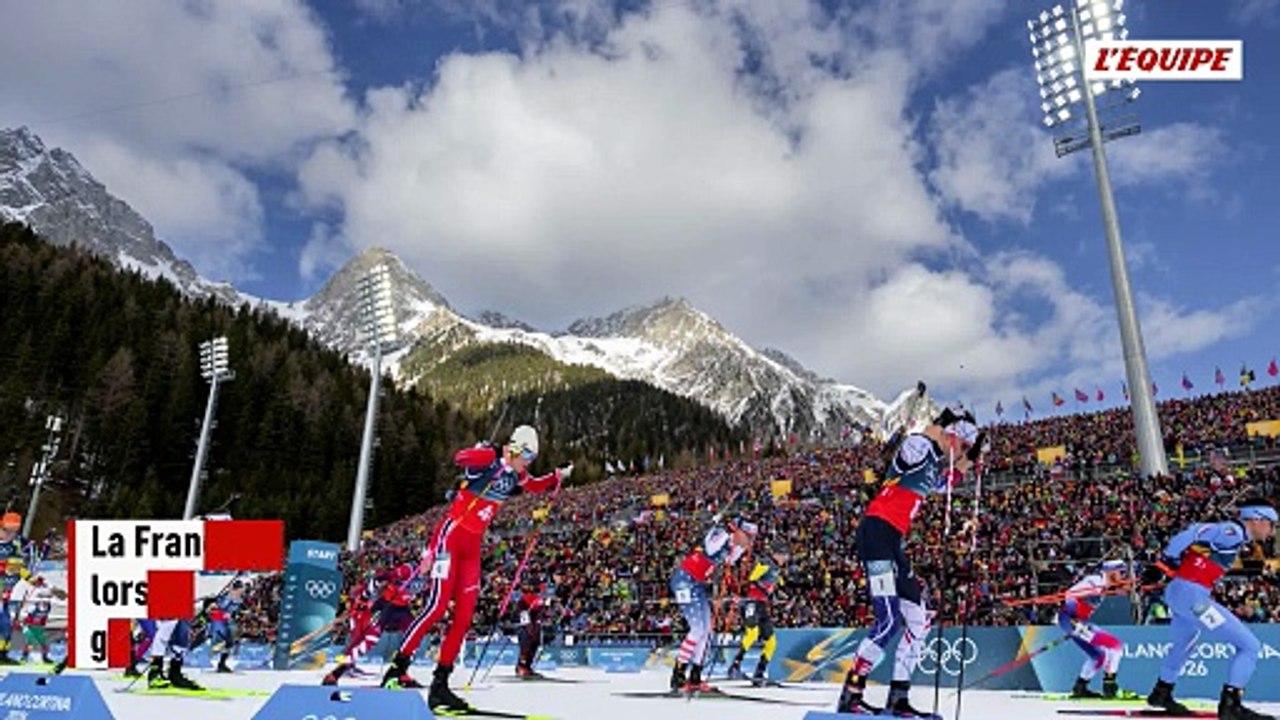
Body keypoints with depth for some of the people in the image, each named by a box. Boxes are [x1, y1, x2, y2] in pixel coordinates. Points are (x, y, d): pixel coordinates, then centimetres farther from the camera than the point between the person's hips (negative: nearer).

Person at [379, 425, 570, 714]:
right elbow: (460, 458, -36)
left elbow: (533, 486, 32)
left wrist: (558, 477, 26)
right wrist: (490, 452, -46)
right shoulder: (488, 463, -13)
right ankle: (396, 669, -6)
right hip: (451, 535, -8)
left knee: (464, 617, 3)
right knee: (437, 606, -16)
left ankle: (440, 684, 10)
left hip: (473, 546, 8)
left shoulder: (514, 477, 10)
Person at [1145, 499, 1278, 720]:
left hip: (1178, 594, 10)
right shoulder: (1233, 531, -12)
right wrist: (1169, 560, -17)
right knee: (1249, 645, -7)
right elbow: (1193, 532, -21)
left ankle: (1161, 693, 47)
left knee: (1183, 645, 30)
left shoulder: (1234, 535, 17)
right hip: (1190, 594, -10)